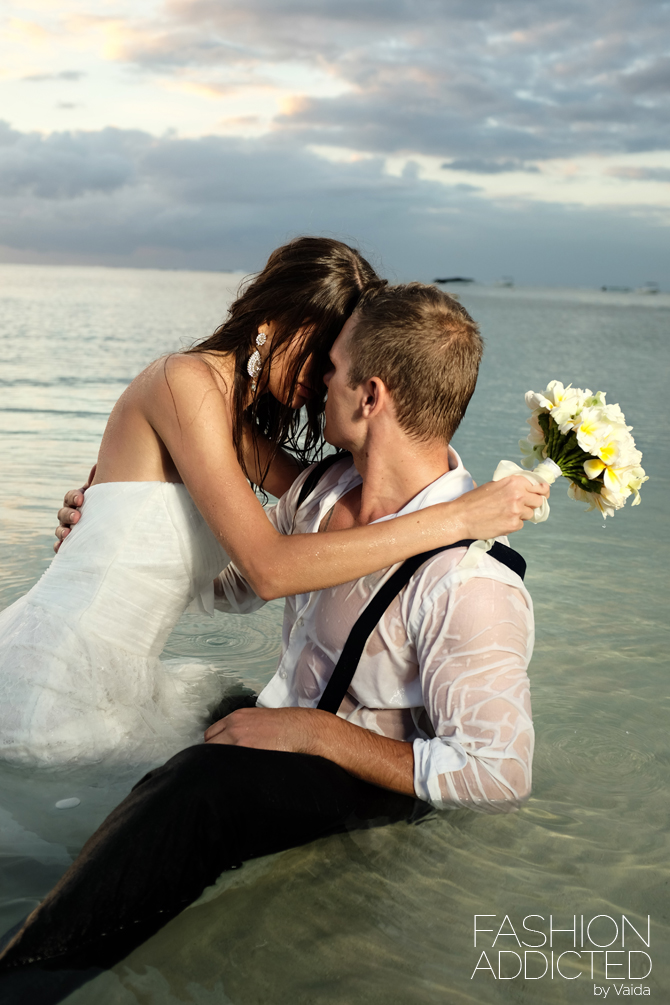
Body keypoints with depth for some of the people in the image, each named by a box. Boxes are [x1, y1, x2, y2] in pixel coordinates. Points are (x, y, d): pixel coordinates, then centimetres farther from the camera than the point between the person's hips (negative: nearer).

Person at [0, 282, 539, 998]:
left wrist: (314, 731, -24)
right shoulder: (325, 487, -2)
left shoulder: (470, 583, -28)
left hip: (368, 778, -9)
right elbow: (236, 580, 19)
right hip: (279, 726, 9)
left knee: (196, 792, -33)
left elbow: (498, 777, -27)